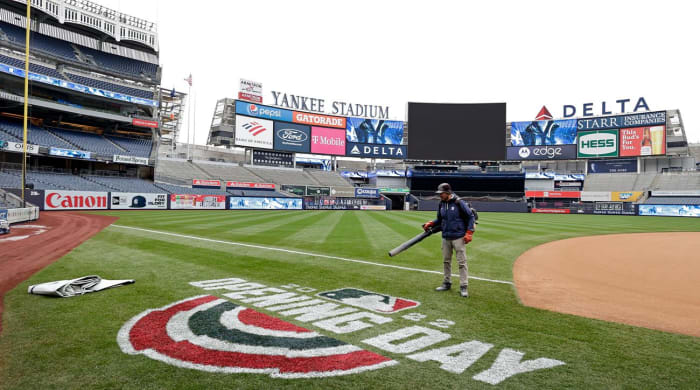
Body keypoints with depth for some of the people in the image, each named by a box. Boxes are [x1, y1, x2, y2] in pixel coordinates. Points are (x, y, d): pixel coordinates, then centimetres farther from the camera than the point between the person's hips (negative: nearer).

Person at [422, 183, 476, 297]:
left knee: (462, 262, -3)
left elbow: (470, 217, -8)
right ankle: (447, 283, 25)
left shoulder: (459, 203, -12)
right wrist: (430, 224, 2)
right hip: (445, 237, 6)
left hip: (458, 237, -6)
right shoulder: (441, 204, 6)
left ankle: (464, 287, 3)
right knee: (446, 261, 13)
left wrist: (469, 233, -14)